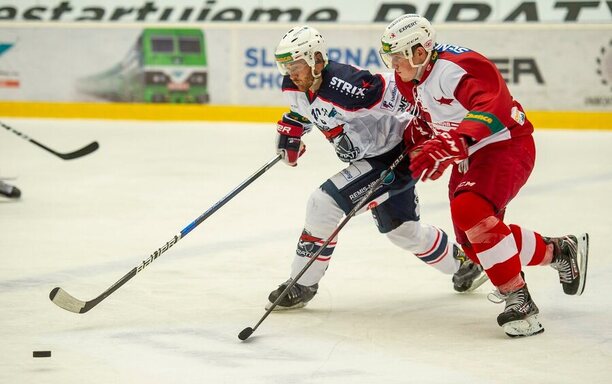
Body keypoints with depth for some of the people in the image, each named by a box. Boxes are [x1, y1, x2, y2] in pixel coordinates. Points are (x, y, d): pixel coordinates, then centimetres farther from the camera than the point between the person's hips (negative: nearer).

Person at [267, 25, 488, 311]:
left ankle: (301, 286, -7)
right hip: (368, 158, 10)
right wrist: (290, 129, 3)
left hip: (397, 155, -10)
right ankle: (463, 265, 45)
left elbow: (402, 94, -28)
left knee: (325, 202, -19)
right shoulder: (294, 88, -8)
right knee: (402, 231, 22)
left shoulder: (346, 87, -34)